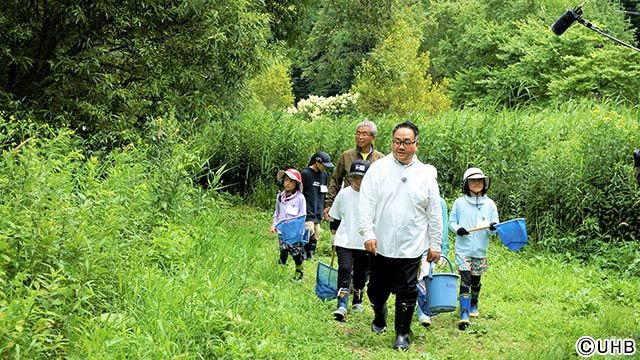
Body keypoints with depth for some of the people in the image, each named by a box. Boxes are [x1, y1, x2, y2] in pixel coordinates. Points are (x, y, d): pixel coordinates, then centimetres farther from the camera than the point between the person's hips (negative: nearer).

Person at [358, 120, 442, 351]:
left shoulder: (426, 174, 2)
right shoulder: (378, 169, -1)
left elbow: (434, 214, 6)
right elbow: (366, 204, -5)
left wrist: (435, 245, 6)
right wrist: (368, 233, -14)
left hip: (410, 247, 0)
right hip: (380, 245, 1)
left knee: (406, 292, -1)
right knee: (377, 288, 14)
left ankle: (402, 334, 14)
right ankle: (379, 316, 42)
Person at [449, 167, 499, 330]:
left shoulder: (490, 204, 3)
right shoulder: (460, 202, -1)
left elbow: (495, 225, 2)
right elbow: (451, 222, 5)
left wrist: (494, 227, -21)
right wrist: (457, 229, -16)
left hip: (480, 250, 2)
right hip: (463, 249, -2)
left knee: (476, 280, 15)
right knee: (465, 280, -11)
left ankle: (473, 305, 39)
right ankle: (464, 314, -13)